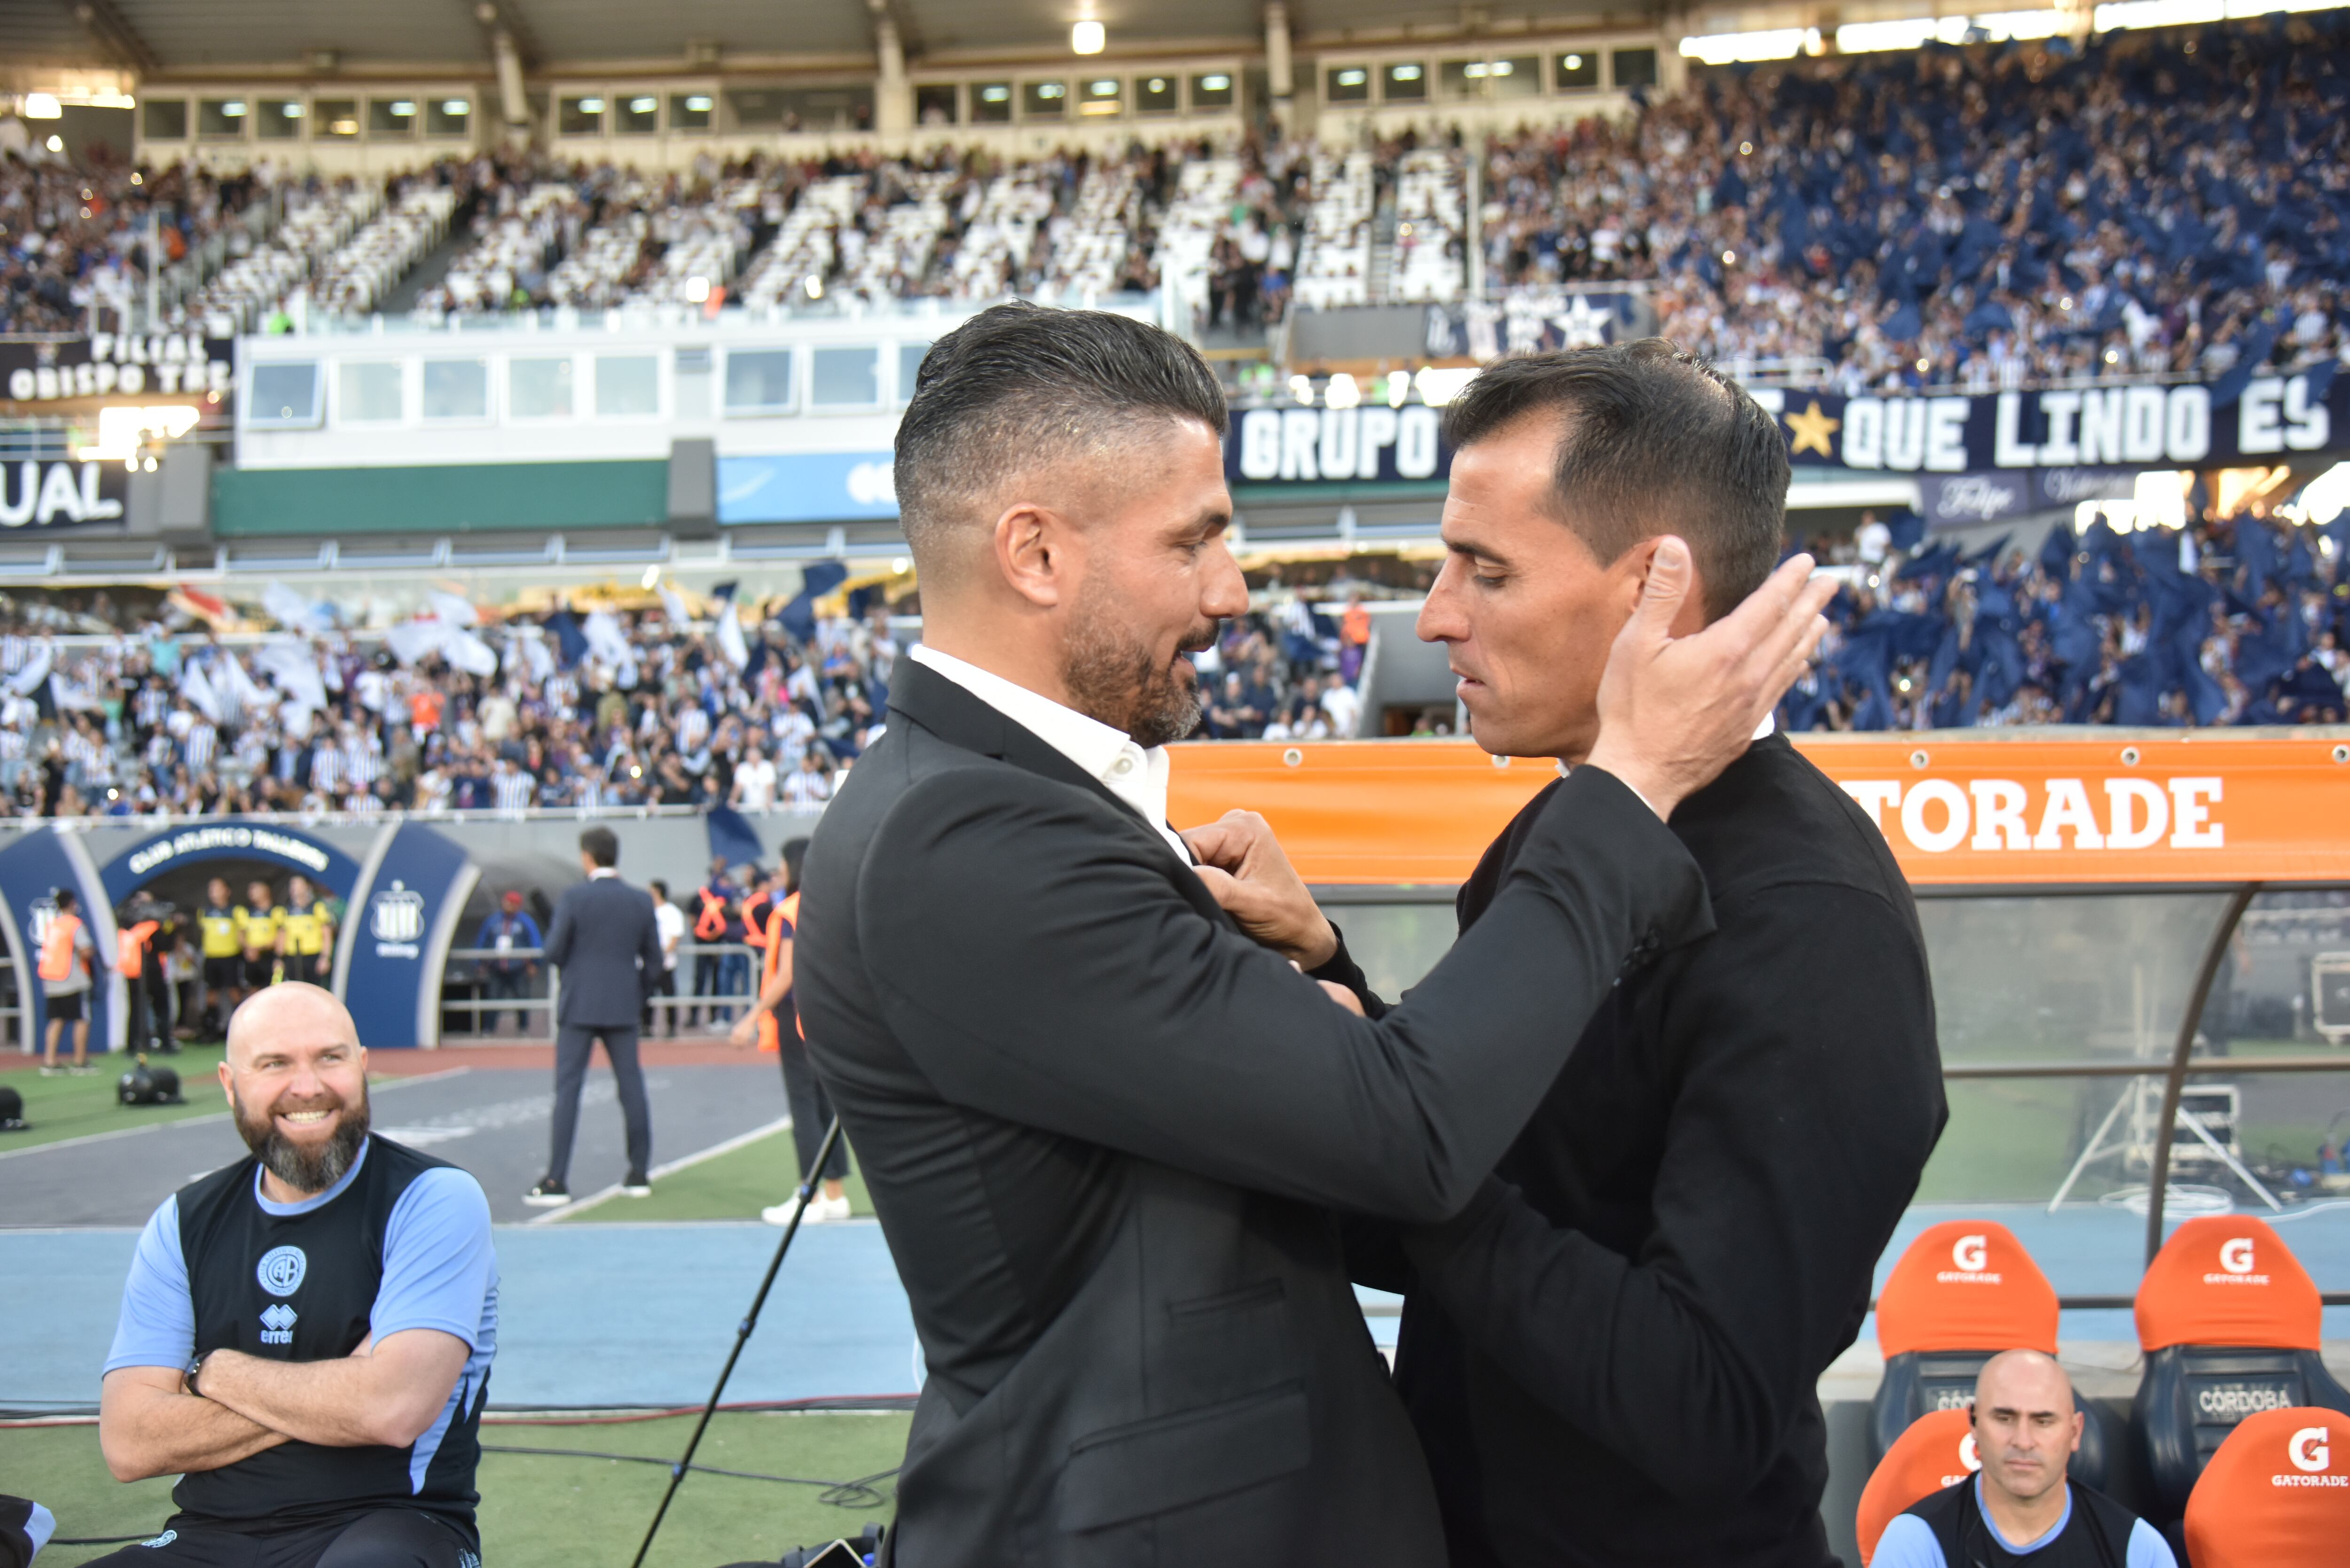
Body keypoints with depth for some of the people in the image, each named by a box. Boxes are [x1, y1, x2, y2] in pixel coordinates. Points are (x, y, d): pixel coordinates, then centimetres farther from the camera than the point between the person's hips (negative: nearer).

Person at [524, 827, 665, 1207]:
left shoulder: (574, 897, -8)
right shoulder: (641, 902, 4)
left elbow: (554, 952, -10)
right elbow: (653, 961, 6)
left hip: (579, 1005, -3)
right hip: (623, 1007, 4)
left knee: (567, 1089, -3)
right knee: (632, 1086, 9)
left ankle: (556, 1180, -5)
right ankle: (639, 1174, 14)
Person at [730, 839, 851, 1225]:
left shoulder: (789, 911, -12)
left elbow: (786, 975, -17)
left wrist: (753, 1017, -15)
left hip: (797, 1014, -8)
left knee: (802, 1103, -5)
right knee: (824, 1102, 12)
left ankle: (811, 1198, -6)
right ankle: (836, 1194, 14)